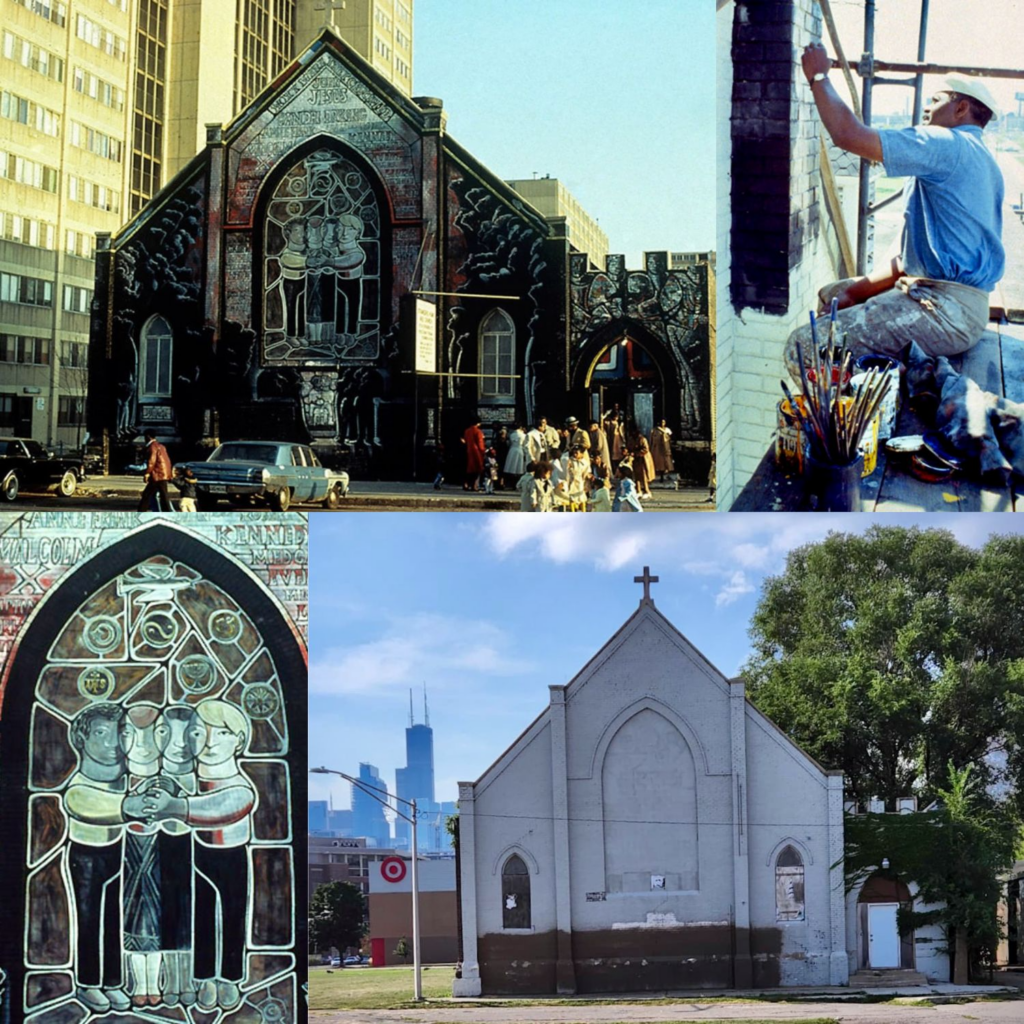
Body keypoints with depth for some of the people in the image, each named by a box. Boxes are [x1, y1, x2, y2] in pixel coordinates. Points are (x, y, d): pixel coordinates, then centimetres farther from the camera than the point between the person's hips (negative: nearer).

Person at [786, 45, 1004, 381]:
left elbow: (849, 134, -20)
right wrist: (863, 286, 14)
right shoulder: (978, 158, 22)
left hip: (945, 311, -11)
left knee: (804, 347, -18)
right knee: (833, 296, 26)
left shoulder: (947, 144, -11)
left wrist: (819, 76, -4)